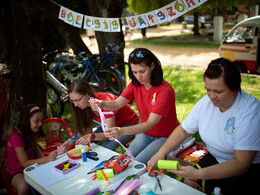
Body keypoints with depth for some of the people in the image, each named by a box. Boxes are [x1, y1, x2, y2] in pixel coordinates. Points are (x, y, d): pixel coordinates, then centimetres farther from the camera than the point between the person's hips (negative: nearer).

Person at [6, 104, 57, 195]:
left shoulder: (32, 132, 0)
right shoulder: (16, 137, -24)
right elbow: (24, 163, -27)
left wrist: (43, 158, -3)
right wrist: (46, 159, -38)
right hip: (18, 173, -6)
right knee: (24, 187, -37)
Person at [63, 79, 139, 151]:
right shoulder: (85, 104, -13)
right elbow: (87, 130, -10)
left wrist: (91, 136, -51)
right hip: (109, 124, 7)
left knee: (107, 146, -30)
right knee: (87, 143, -12)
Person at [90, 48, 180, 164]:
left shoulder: (165, 91, -26)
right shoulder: (135, 85, -4)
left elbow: (151, 123, -32)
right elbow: (117, 104, -13)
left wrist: (122, 131, -47)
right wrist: (102, 104, -37)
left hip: (166, 137, -5)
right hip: (146, 133, 5)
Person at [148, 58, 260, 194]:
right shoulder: (206, 102, -10)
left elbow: (241, 163, -31)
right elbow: (183, 130, 1)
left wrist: (199, 174, -39)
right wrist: (161, 153, -12)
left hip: (249, 167, -4)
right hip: (215, 158, 4)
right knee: (188, 183, -13)